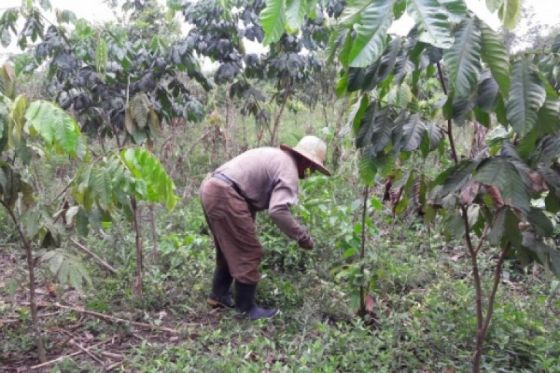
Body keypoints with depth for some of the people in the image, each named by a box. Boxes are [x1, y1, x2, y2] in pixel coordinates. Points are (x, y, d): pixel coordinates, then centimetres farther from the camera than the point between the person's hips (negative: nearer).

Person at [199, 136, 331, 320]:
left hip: (211, 187, 10)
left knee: (229, 249, 23)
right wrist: (302, 236, -12)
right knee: (248, 253, 1)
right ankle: (246, 308, 12)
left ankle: (219, 294, 34)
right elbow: (278, 210, -22)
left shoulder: (275, 156, 22)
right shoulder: (289, 170, -8)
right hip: (224, 195, -10)